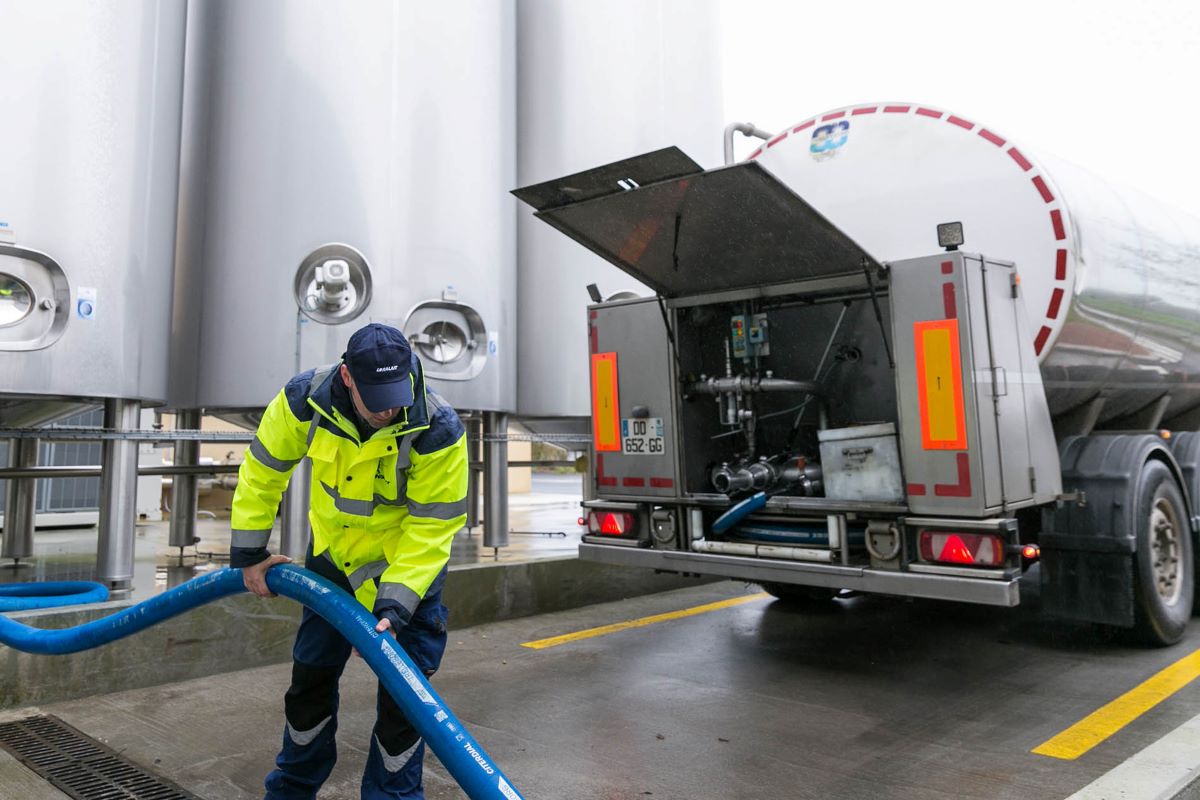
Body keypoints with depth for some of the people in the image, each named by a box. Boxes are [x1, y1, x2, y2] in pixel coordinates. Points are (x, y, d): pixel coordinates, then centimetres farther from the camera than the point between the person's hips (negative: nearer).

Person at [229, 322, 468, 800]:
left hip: (409, 566, -3)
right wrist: (249, 553, -2)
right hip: (332, 559, 4)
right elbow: (263, 469, -7)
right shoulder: (305, 399, -23)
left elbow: (432, 528, -26)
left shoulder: (438, 431, -32)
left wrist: (395, 605, -31)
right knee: (310, 678, 17)